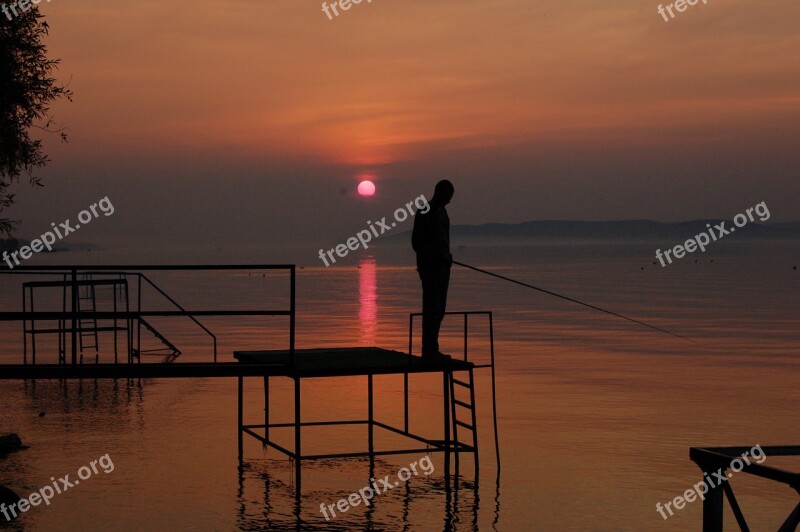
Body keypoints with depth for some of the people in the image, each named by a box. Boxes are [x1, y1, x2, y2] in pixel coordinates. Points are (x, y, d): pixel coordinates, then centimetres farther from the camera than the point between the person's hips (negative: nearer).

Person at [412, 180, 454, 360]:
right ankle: (429, 350, -13)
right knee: (432, 308, -12)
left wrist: (446, 258, 12)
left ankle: (431, 349, 11)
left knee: (439, 309, 8)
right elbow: (417, 242, -14)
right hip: (430, 266, -9)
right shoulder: (425, 212, -9)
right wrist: (436, 257, -21)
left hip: (442, 265, 9)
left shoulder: (441, 211, 17)